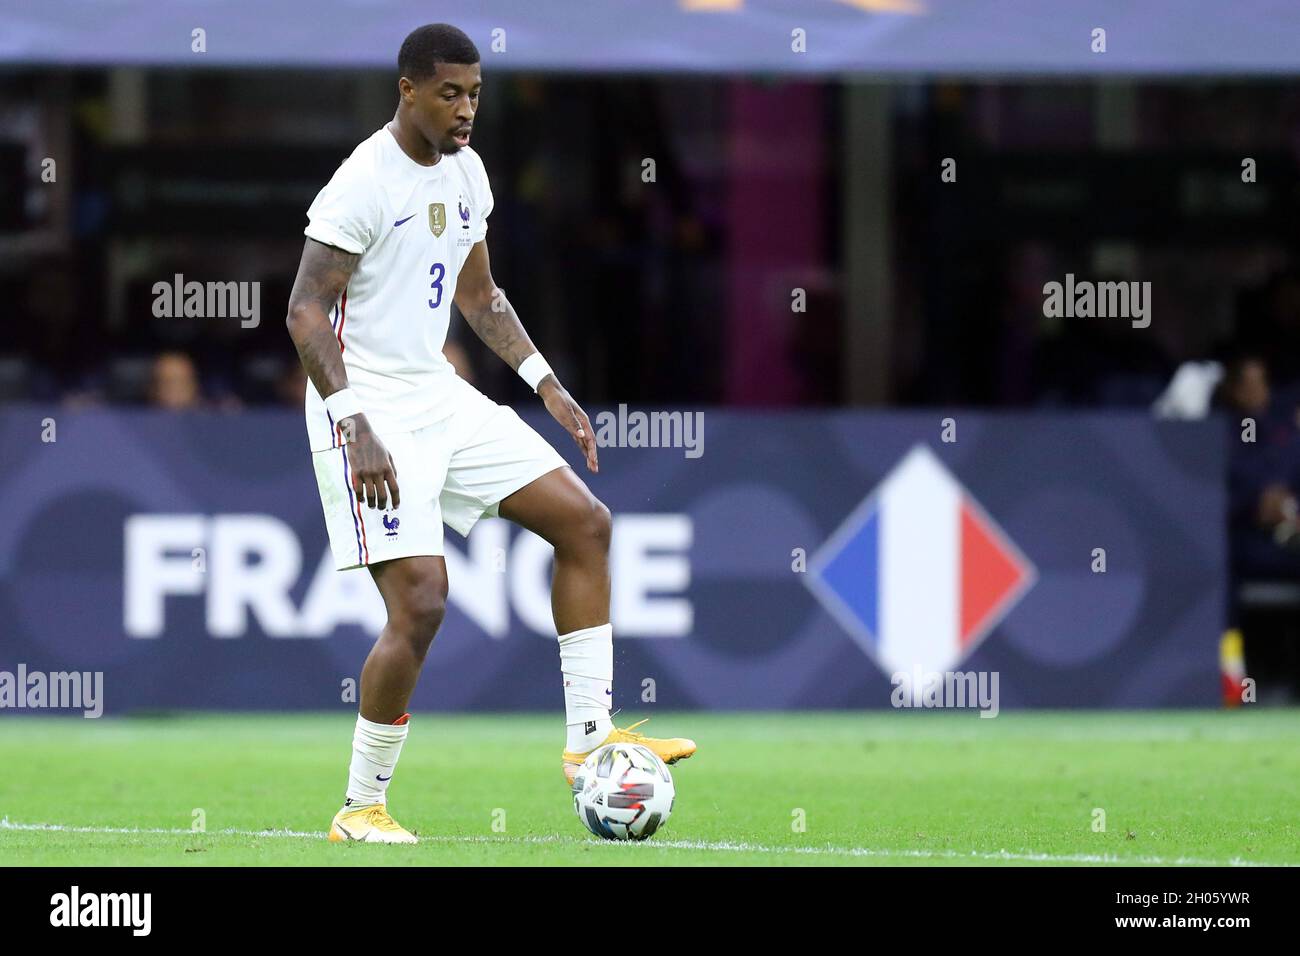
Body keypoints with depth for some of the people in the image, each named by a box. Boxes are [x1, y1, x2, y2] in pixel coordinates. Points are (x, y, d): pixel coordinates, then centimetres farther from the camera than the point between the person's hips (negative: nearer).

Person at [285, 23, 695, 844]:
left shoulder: (464, 172, 9)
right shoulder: (365, 183, -17)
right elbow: (307, 313, -21)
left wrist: (546, 383, 14)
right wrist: (356, 426, -30)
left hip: (440, 397, 9)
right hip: (371, 410, -9)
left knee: (585, 522, 3)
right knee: (421, 602, -16)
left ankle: (589, 736, 6)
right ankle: (361, 808, -2)